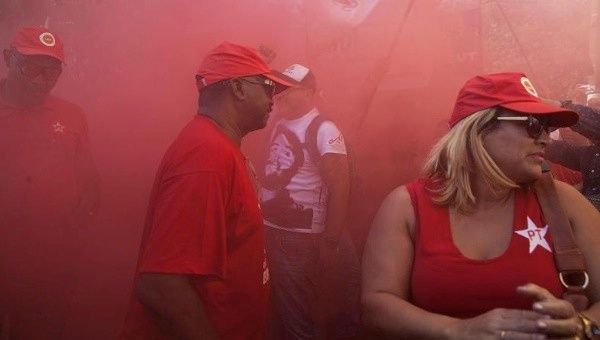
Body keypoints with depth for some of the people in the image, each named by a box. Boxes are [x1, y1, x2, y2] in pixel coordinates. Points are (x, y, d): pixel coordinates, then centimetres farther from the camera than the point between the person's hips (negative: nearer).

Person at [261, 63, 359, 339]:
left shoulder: (323, 130, -13)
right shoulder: (279, 126, 8)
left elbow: (339, 186, -18)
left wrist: (331, 241, -20)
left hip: (303, 238, -6)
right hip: (274, 232, 6)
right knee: (288, 312, 17)